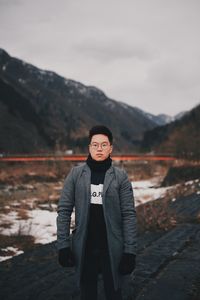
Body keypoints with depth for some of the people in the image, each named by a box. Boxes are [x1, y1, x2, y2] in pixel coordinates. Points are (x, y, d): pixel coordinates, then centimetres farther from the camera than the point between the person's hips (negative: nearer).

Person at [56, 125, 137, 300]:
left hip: (112, 248, -1)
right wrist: (63, 245, -6)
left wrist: (130, 251, -11)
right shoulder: (76, 174, 0)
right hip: (84, 247, 1)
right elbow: (64, 210, 0)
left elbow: (129, 215, -6)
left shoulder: (120, 176, -3)